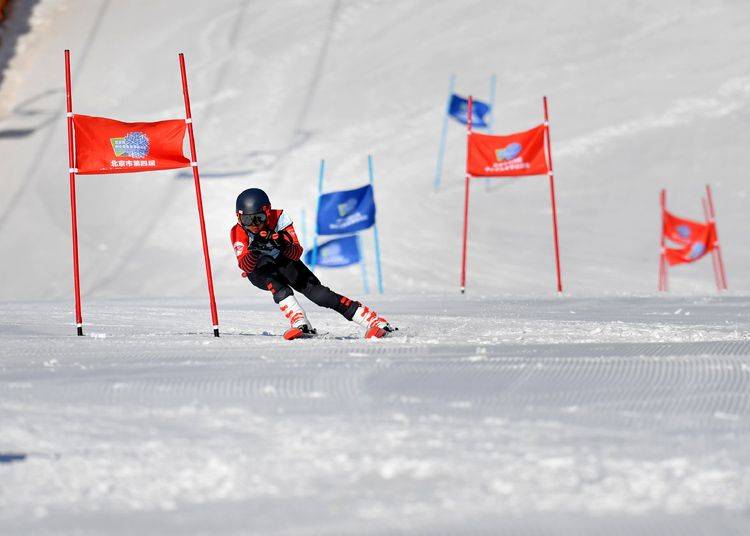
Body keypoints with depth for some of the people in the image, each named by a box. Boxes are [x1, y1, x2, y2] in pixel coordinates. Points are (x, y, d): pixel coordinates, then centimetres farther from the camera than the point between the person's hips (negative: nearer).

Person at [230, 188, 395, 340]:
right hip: (258, 269, 0)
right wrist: (254, 250, -55)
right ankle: (301, 325, -39)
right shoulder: (238, 233, -24)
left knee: (317, 292, -18)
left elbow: (297, 253, -30)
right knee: (275, 283, -35)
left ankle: (373, 320, -20)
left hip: (284, 261, 0)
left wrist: (284, 246, -51)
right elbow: (245, 266, -36)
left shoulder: (278, 218, -25)